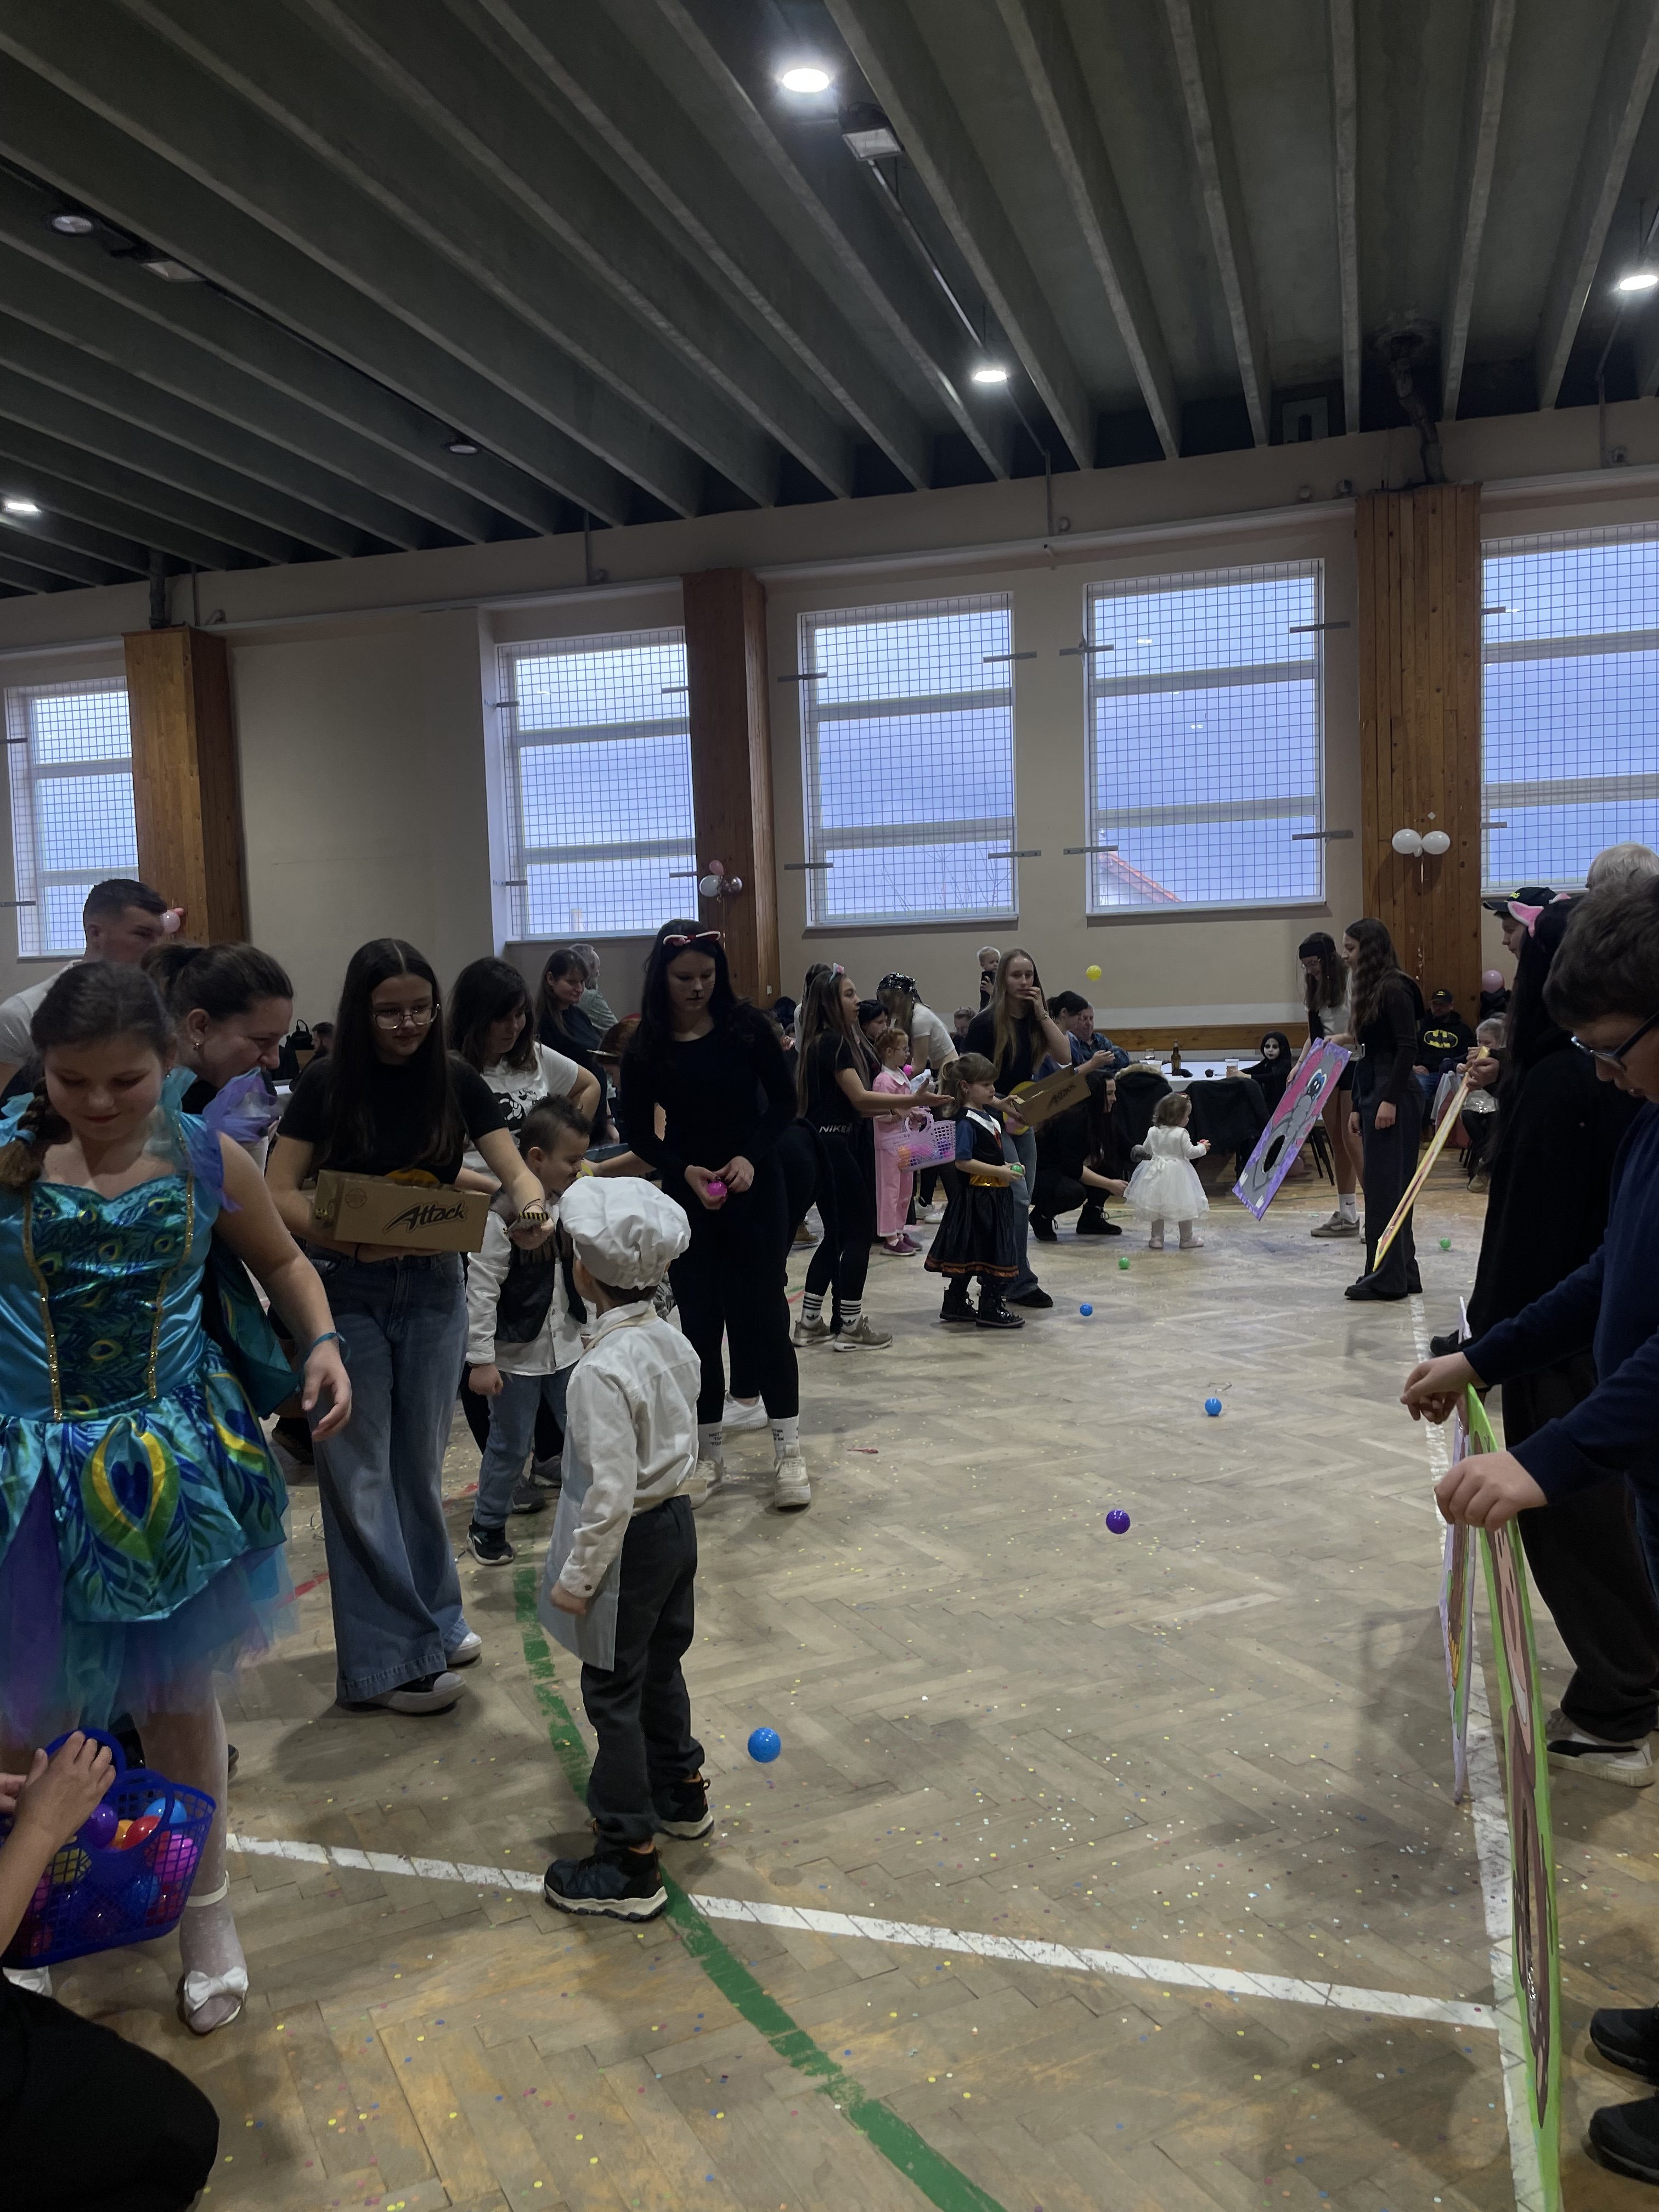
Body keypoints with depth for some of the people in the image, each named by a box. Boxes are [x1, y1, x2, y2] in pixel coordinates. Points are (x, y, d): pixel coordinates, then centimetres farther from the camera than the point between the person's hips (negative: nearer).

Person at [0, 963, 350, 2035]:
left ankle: (208, 1908, 36)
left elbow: (283, 1262, 10)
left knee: (179, 1693, 15)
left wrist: (323, 1342, -5)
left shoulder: (209, 1160, -5)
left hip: (173, 1457, 1)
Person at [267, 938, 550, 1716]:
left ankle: (432, 1621, 30)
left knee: (421, 1463, 15)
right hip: (345, 1293, -3)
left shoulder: (456, 1081, -1)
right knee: (361, 1476, 0)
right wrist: (349, 1241, -28)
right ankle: (385, 1661, 8)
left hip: (433, 1288, 3)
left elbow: (513, 1169, -4)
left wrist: (530, 1207, -27)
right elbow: (279, 1193, -11)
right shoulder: (326, 1085, -9)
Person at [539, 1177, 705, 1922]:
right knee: (661, 1668, 26)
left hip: (630, 1544, -8)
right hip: (676, 1522, 8)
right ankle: (681, 1791, 46)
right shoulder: (673, 1341, -2)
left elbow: (609, 1492, -26)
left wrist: (578, 1577, -17)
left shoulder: (603, 1370, -27)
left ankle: (629, 1864, 15)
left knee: (615, 1697, 5)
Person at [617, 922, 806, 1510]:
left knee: (763, 1314, -1)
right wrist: (686, 1171, -14)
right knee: (699, 1321, 7)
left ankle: (788, 1451, 8)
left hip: (755, 1192, -1)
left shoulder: (747, 1027, -6)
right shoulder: (645, 1048, -4)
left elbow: (784, 1103, 0)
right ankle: (708, 1454, 19)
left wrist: (751, 1156, -16)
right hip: (687, 1199, 1)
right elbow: (638, 1132, 2)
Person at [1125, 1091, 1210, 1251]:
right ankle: (1187, 1239, 13)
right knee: (1183, 1205, 6)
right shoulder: (1181, 1134, -14)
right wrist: (1202, 1147, 5)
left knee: (1156, 1204, 11)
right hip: (1177, 1173, -4)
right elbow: (1190, 1152, -12)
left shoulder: (1153, 1132, 2)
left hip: (1157, 1172, 4)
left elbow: (1147, 1150, 13)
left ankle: (1156, 1238, 13)